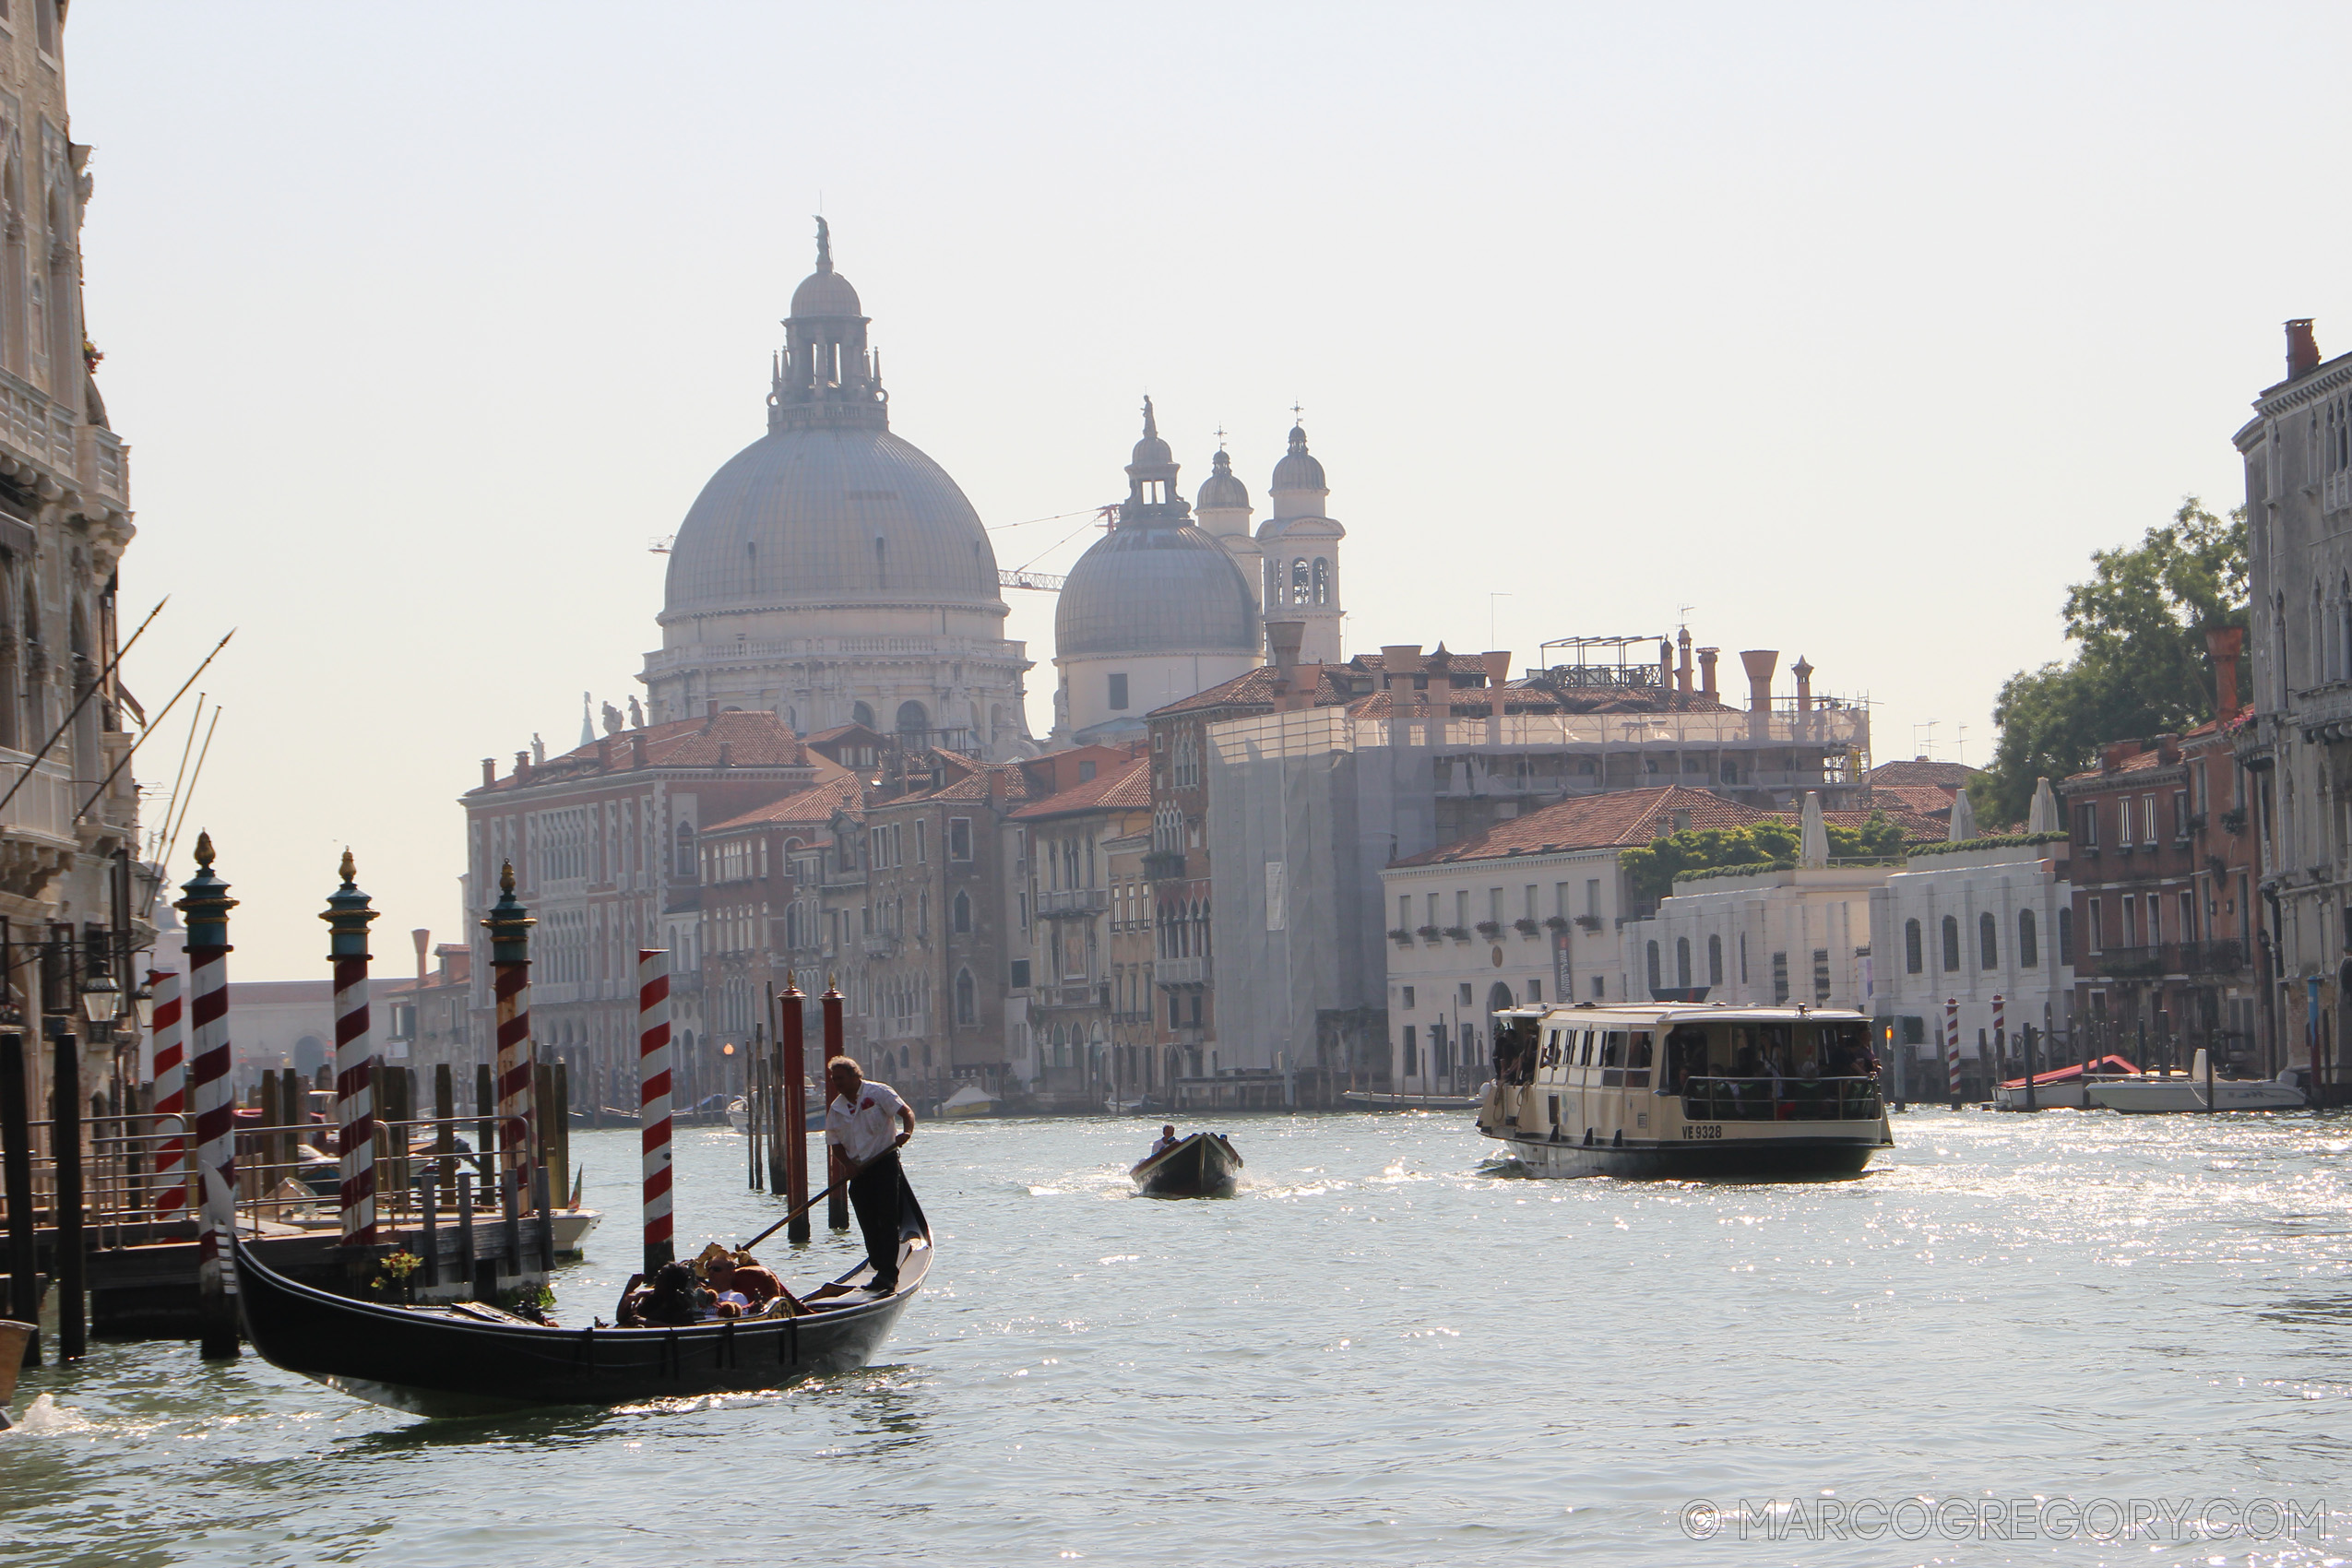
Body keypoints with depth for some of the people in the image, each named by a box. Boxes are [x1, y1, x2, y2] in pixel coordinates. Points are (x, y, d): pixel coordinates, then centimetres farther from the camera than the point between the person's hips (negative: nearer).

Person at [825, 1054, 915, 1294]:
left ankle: (888, 1276, -13)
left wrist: (906, 1132, -32)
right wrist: (849, 1164, -6)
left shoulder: (878, 1093, -5)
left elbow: (906, 1113, -12)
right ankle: (883, 1272, 14)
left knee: (886, 1220, -10)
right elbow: (836, 1142, 11)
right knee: (869, 1226, 5)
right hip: (859, 1172, 6)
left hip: (885, 1163, -6)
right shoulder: (835, 1109, 10)